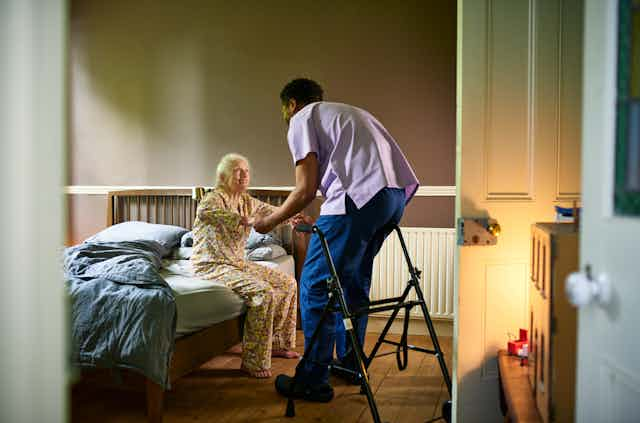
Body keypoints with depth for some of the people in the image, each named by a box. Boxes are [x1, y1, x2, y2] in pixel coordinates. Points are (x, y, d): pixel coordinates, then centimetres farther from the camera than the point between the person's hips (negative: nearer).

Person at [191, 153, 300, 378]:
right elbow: (205, 212, -40)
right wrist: (243, 220, -51)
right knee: (263, 292, -28)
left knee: (287, 283, 6)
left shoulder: (247, 201, 10)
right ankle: (254, 363, -21)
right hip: (212, 265, -9)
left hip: (238, 262, 9)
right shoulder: (213, 198, -15)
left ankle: (278, 344, 18)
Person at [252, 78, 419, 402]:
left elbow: (306, 190, 0)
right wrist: (315, 220, 38)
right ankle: (350, 363, 34)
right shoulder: (345, 112, 33)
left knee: (315, 285, 1)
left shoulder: (302, 119, 9)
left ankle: (313, 381, 7)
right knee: (354, 278, 23)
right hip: (398, 193, 9)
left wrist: (270, 221, 15)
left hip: (361, 196, -9)